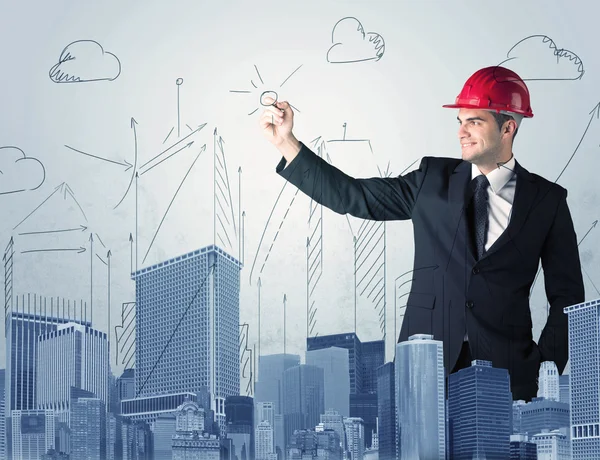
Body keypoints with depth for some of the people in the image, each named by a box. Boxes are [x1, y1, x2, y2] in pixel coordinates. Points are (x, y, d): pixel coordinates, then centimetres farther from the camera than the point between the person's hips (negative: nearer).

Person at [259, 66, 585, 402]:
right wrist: (286, 143, -1)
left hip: (506, 373, -1)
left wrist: (545, 367, -4)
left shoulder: (548, 200, 4)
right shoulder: (434, 179, 9)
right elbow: (352, 196, 6)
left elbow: (567, 295, 6)